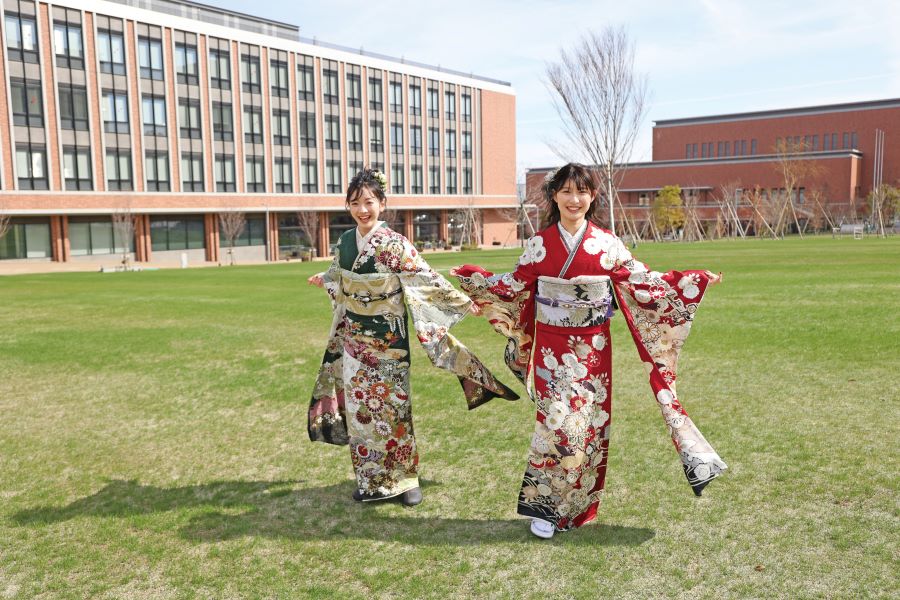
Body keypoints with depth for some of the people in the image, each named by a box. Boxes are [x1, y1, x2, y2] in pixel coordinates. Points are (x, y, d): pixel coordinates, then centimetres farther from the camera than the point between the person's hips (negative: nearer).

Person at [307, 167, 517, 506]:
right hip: (353, 338, 5)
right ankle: (370, 480, 23)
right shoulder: (344, 242, 3)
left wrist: (465, 303, -14)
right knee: (360, 408, 9)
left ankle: (404, 480, 17)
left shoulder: (394, 244, -14)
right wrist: (323, 281, 40)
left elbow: (427, 280, -13)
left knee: (393, 408, 3)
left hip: (386, 338, -5)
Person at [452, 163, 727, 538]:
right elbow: (516, 286, 10)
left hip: (593, 349, 1)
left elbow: (640, 282, 2)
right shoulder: (539, 244, 0)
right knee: (558, 422, -7)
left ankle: (580, 505, 23)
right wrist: (474, 278, 12)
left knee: (590, 423, 5)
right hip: (552, 348, -1)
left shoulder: (607, 244, -1)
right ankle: (545, 506, 8)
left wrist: (695, 281, -2)